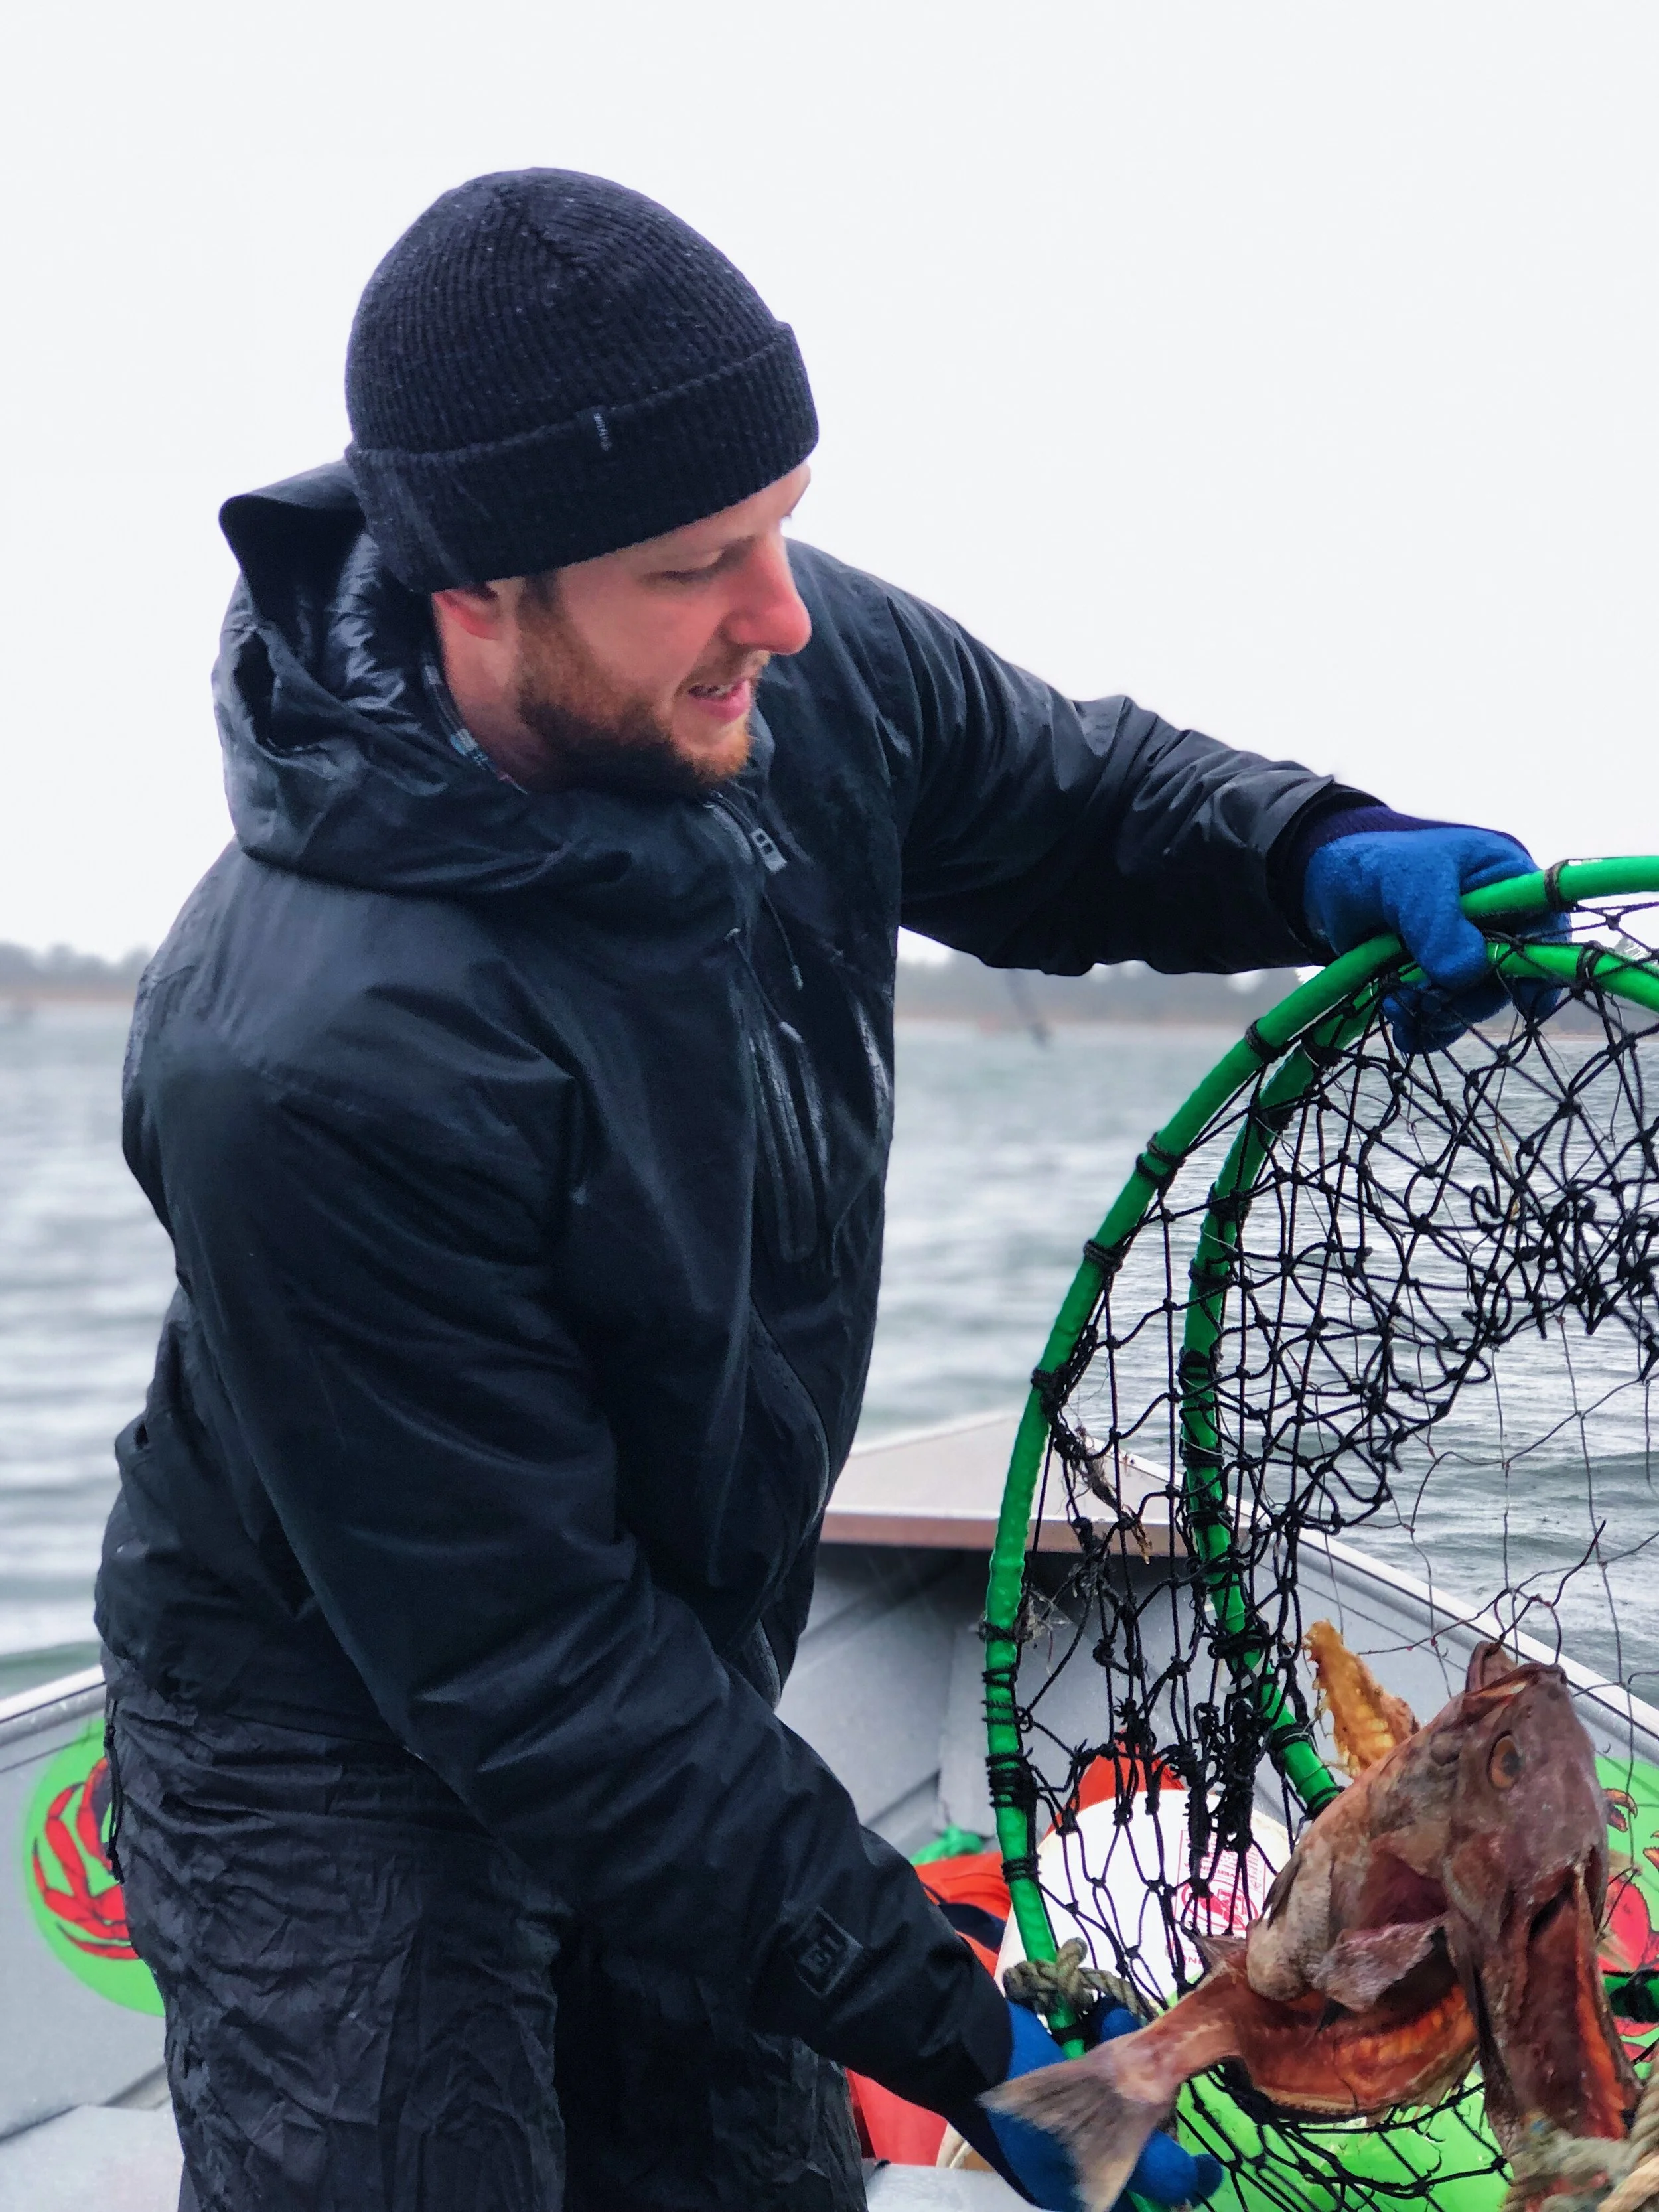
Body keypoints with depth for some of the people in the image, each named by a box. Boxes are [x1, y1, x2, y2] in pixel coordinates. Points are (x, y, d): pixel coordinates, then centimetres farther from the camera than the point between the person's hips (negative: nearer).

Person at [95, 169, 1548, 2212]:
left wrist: (1311, 854, -15)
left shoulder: (808, 669, -16)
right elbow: (523, 1676, -30)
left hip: (684, 1664, 7)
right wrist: (943, 2028, -26)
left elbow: (1059, 795, 8)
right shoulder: (314, 1062, -37)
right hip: (352, 1759, -7)